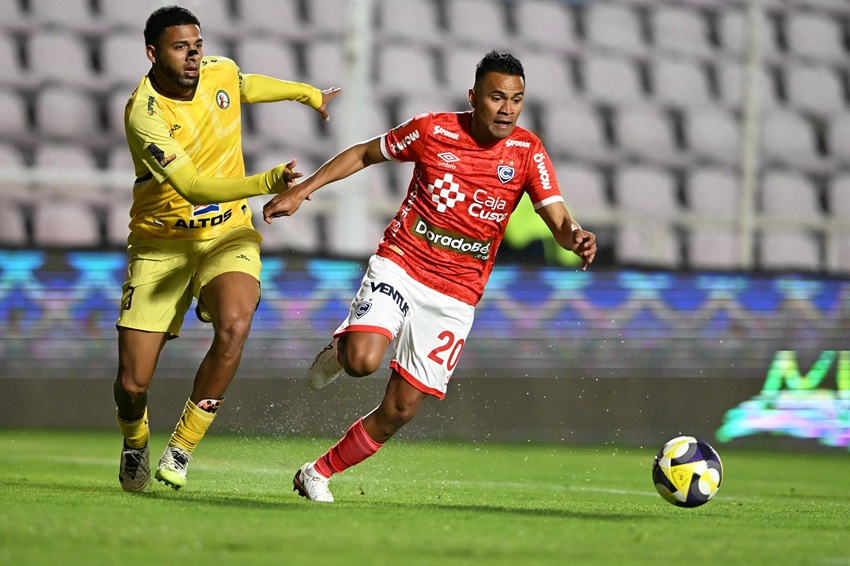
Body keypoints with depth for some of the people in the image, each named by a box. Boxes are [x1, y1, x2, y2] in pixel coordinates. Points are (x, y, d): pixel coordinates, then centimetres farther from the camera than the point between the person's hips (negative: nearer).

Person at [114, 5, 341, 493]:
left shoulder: (221, 72, -4)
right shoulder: (144, 114, -22)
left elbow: (247, 86, 24)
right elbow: (193, 186, -32)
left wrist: (309, 93, 38)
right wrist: (267, 183, -44)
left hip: (227, 235, 3)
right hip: (160, 243, -3)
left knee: (234, 324, -31)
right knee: (133, 383, -6)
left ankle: (183, 446, -13)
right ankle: (135, 443, 32)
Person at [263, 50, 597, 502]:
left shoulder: (527, 152, -3)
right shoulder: (434, 130, -5)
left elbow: (559, 221, -11)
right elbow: (364, 154, 9)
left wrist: (575, 238, -35)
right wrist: (302, 190, 3)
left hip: (455, 298, 2)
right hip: (399, 265, -2)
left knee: (400, 411, 1)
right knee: (364, 361, -30)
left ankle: (317, 474, 21)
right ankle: (339, 351, 8)